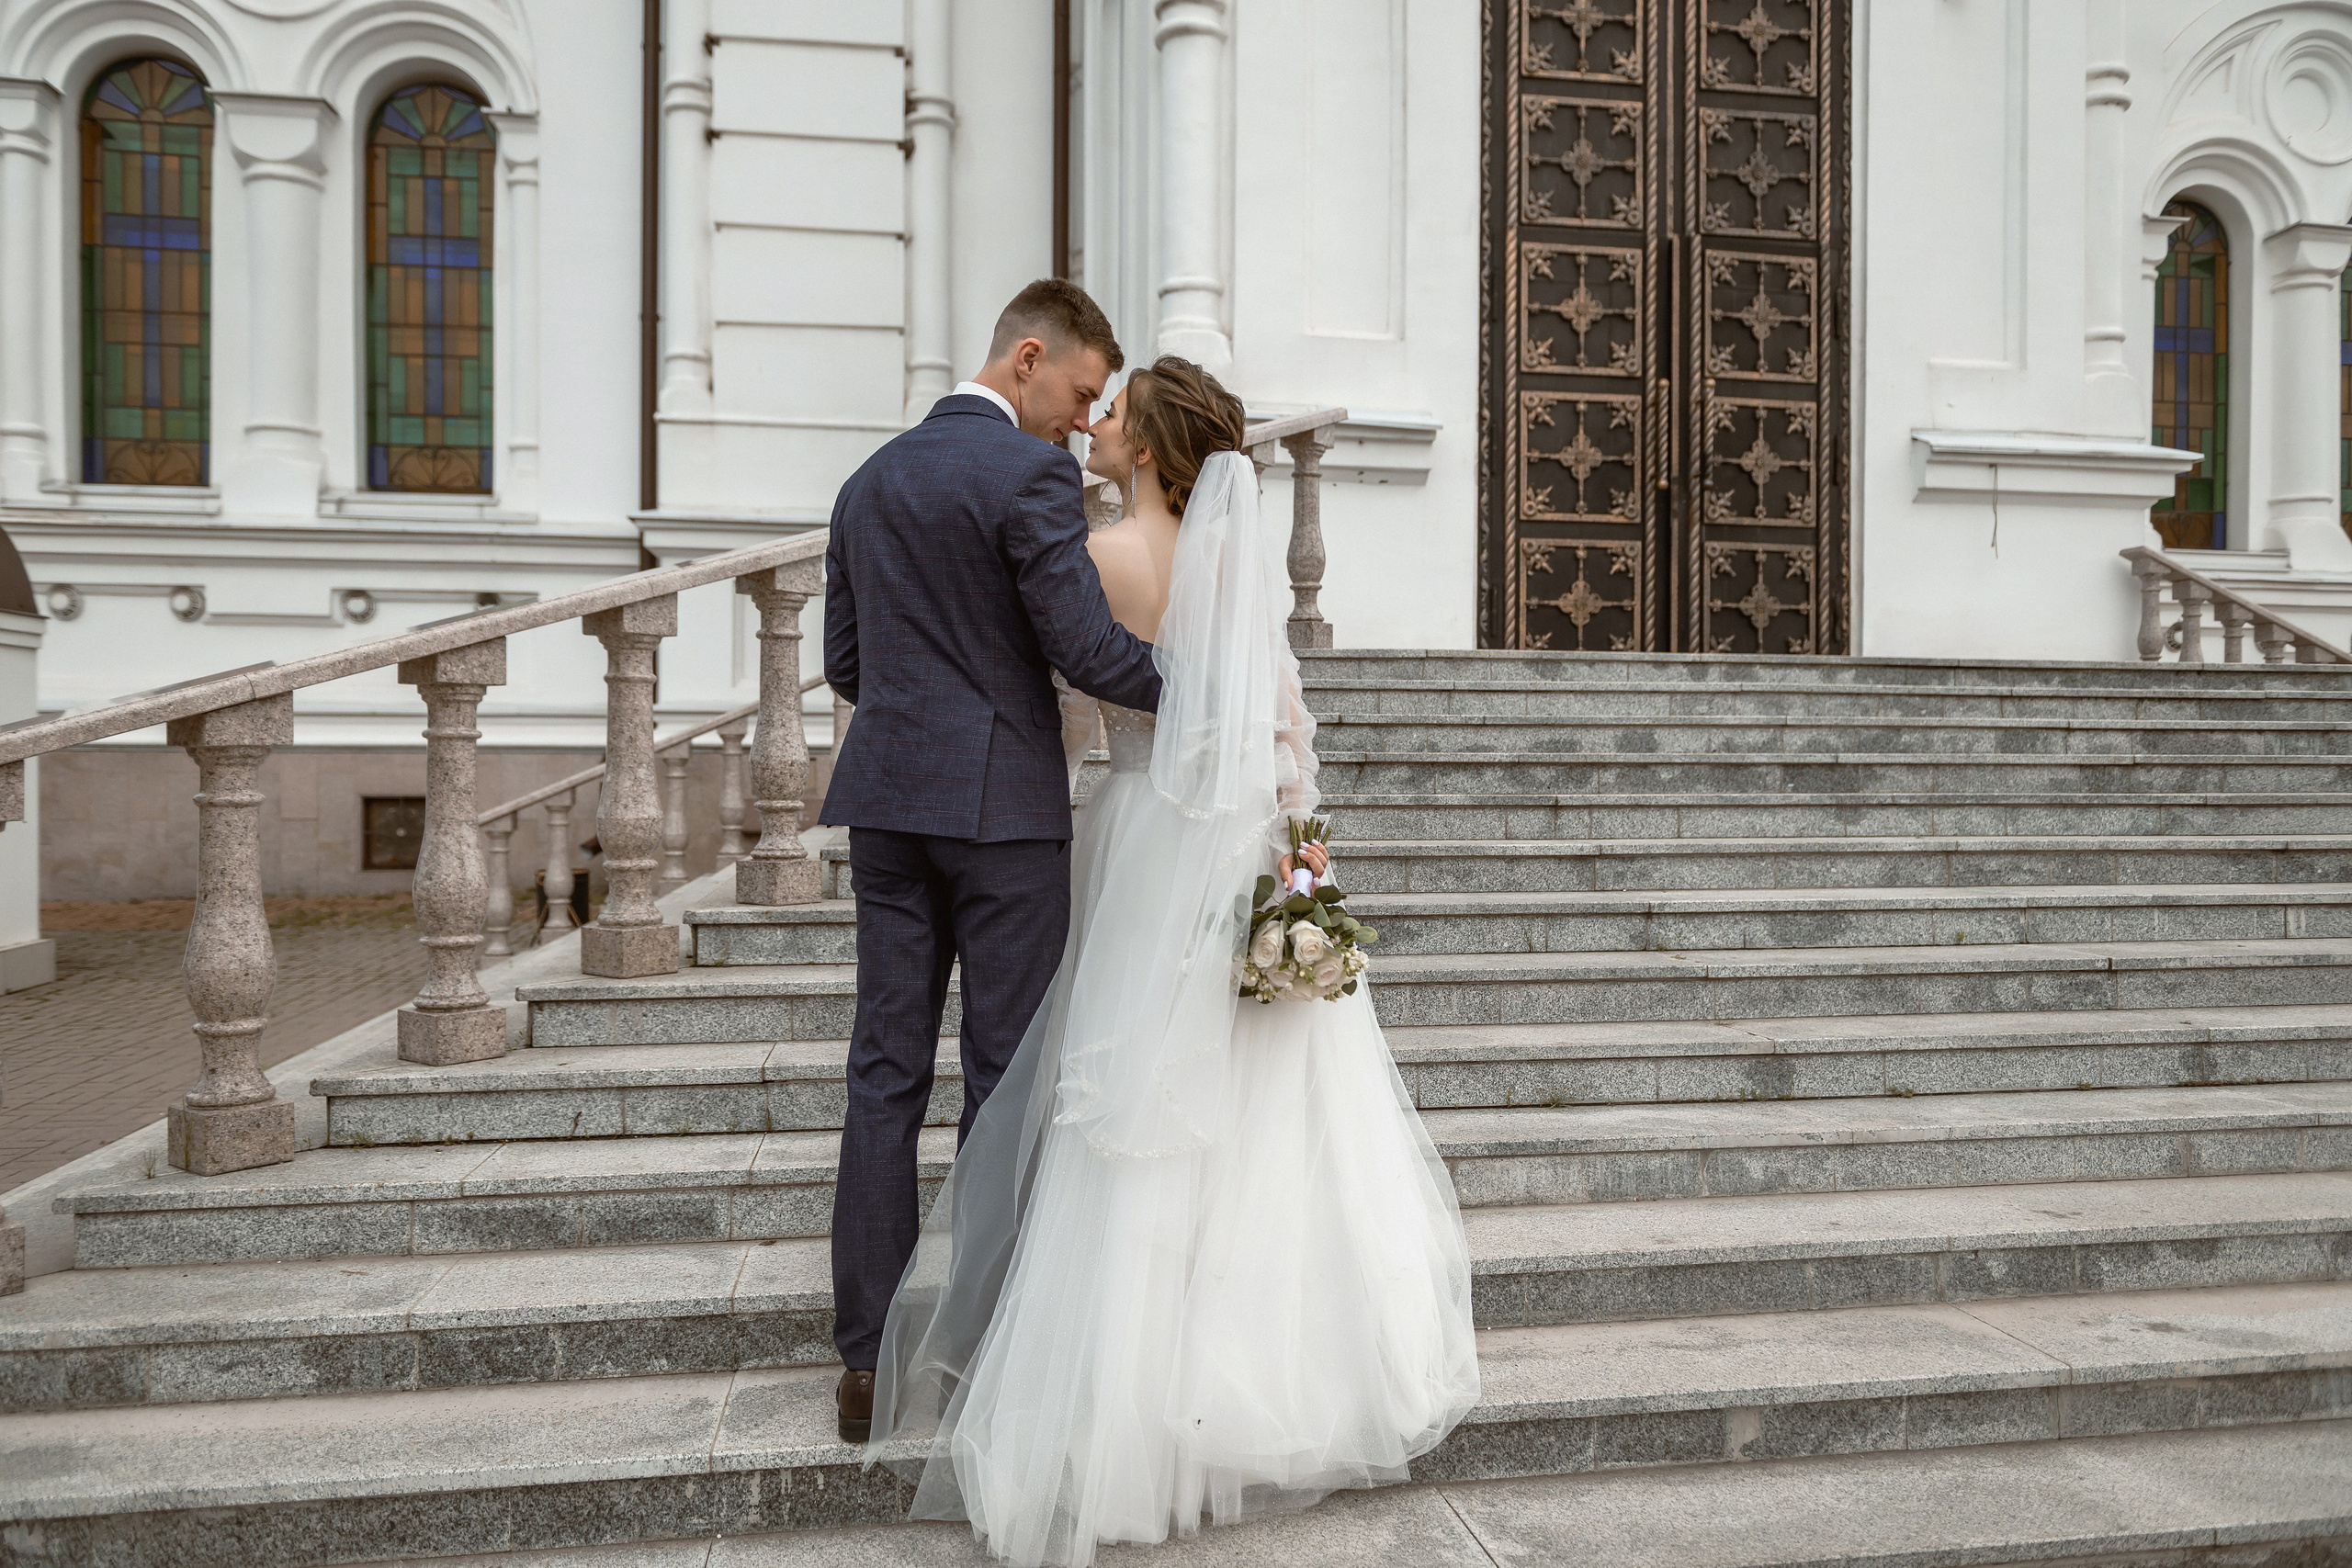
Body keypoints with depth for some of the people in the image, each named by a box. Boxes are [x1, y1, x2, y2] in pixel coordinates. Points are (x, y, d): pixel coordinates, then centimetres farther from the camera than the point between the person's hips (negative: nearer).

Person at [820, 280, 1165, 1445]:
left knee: (886, 1075, 7)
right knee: (1006, 1078, 3)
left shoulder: (869, 480, 15)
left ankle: (867, 1364, 13)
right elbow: (1087, 647, -15)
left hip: (886, 801, 7)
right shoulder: (1031, 474, -8)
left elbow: (843, 663, 18)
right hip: (1000, 804, -6)